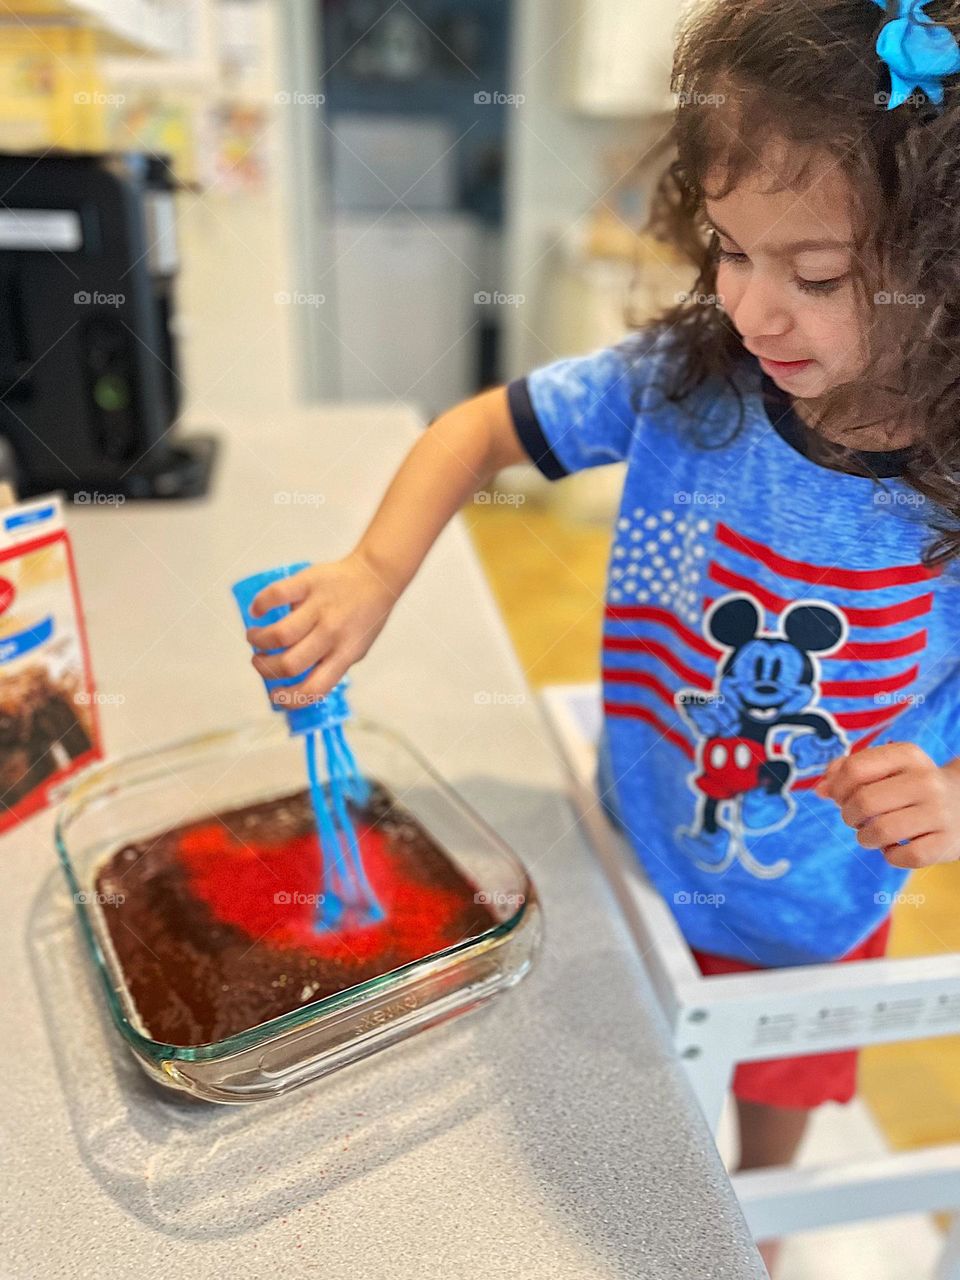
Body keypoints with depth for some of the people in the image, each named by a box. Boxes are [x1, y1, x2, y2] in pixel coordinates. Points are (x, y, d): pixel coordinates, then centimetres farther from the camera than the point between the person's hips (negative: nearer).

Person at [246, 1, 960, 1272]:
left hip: (811, 925, 0)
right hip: (634, 872, 1)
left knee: (776, 1105, 32)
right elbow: (477, 430, -12)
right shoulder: (681, 382, -23)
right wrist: (376, 571, -27)